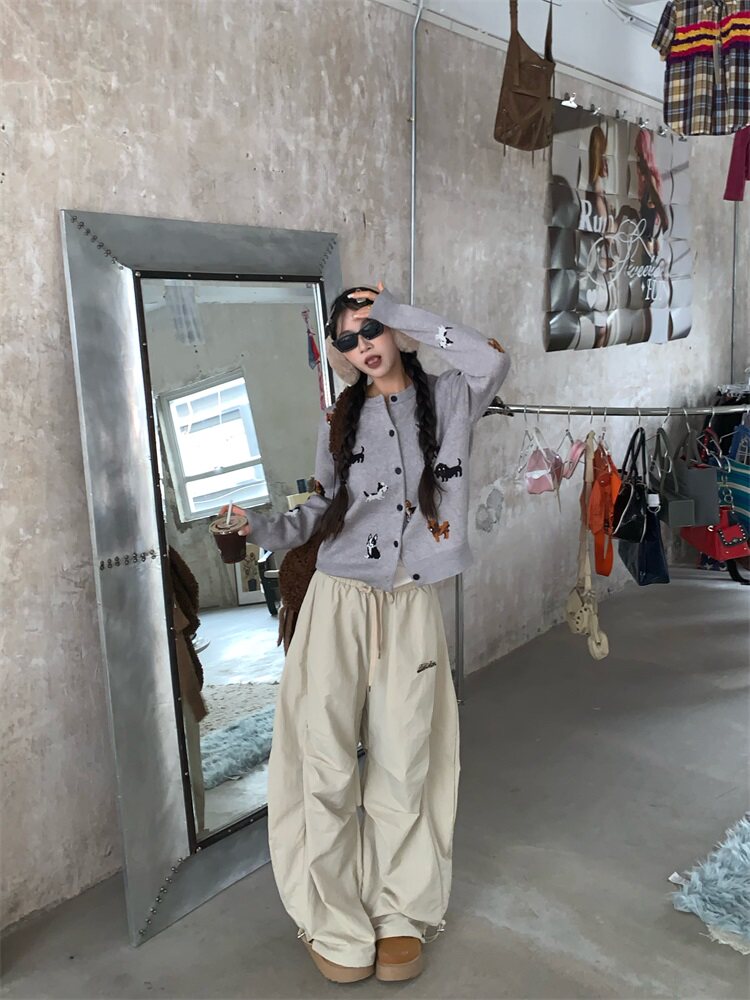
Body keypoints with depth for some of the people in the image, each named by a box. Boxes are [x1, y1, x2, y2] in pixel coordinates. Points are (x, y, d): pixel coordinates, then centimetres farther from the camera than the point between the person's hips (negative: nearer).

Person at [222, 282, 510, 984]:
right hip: (339, 600, 1)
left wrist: (395, 311, -10)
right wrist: (259, 526, -5)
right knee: (327, 766, -1)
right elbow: (321, 512, 14)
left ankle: (399, 913, 26)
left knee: (404, 765, 6)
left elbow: (492, 359, -17)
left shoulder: (447, 399, 5)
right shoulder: (338, 419, 11)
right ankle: (335, 922, 18)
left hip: (411, 605, -1)